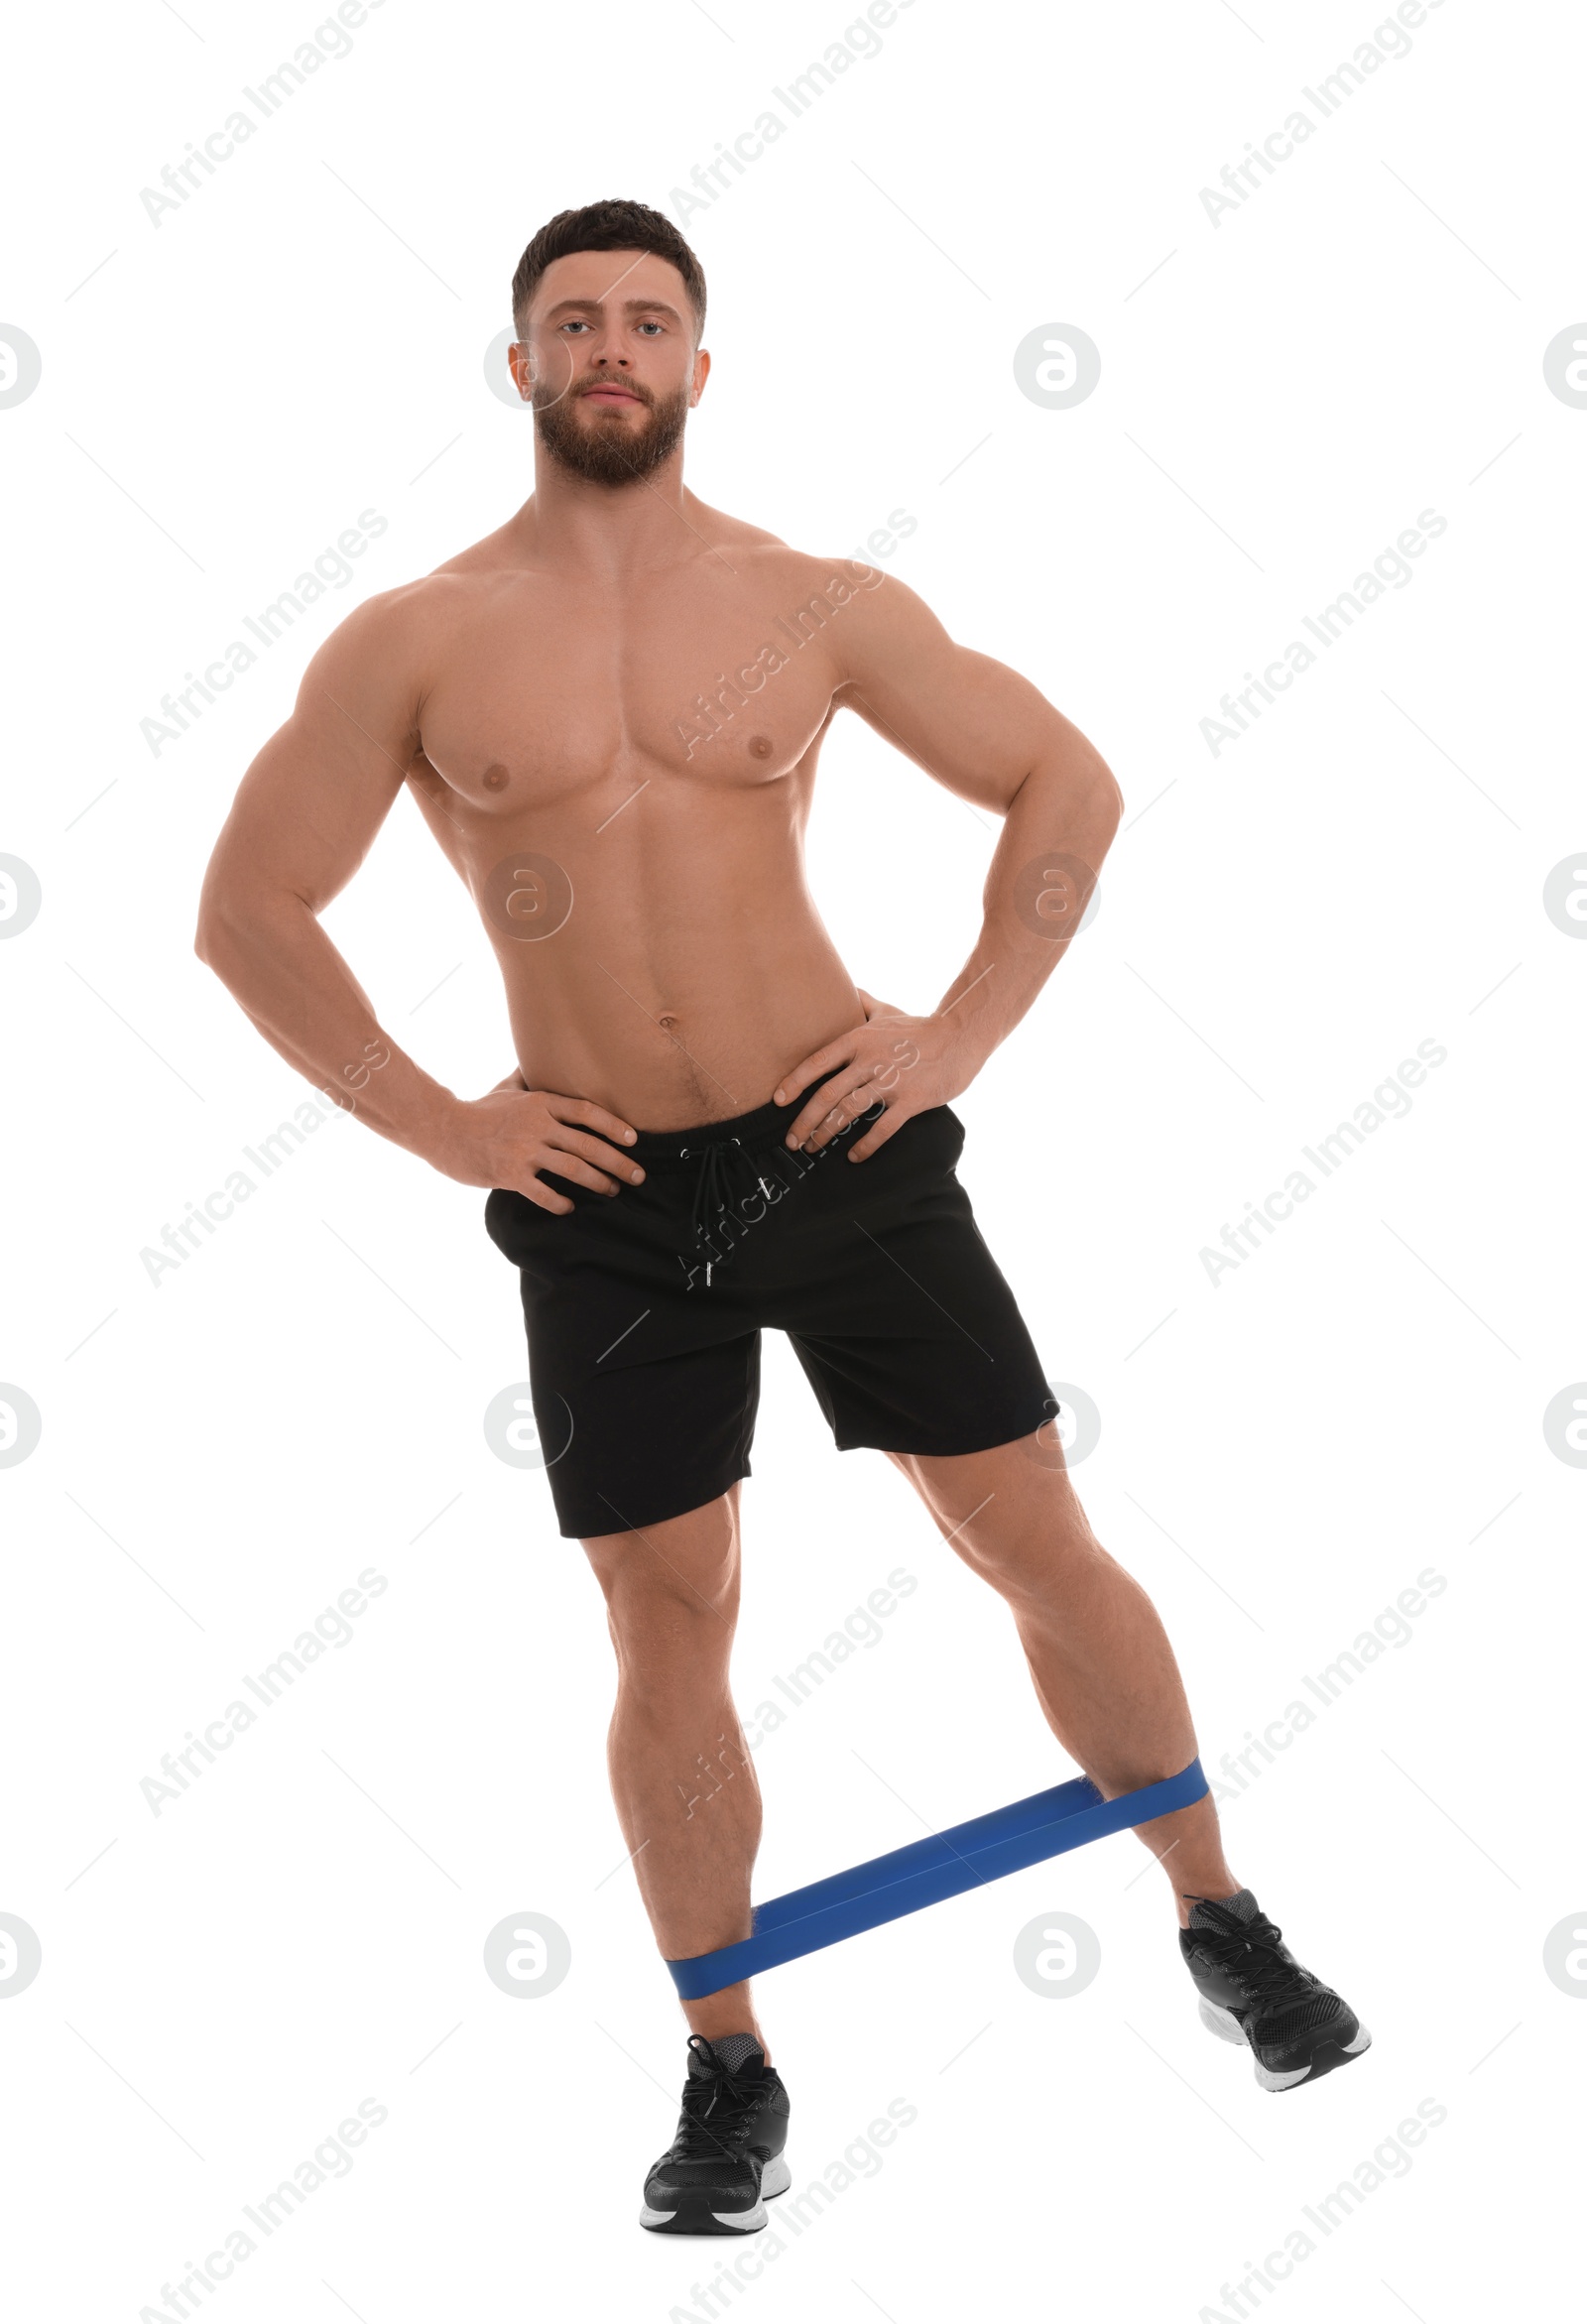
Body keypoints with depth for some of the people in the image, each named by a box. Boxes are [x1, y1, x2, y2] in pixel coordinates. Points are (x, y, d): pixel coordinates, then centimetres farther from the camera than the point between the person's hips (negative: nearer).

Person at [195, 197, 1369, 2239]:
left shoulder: (818, 605, 0)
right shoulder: (413, 644, -2)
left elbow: (1068, 784, 8)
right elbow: (247, 906, 3)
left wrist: (965, 1030, -2)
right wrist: (432, 1123, -3)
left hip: (843, 1149, 0)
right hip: (603, 1206, 0)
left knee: (1041, 1547, 5)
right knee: (668, 1636, 6)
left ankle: (1223, 1932, 24)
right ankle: (729, 2074, 21)